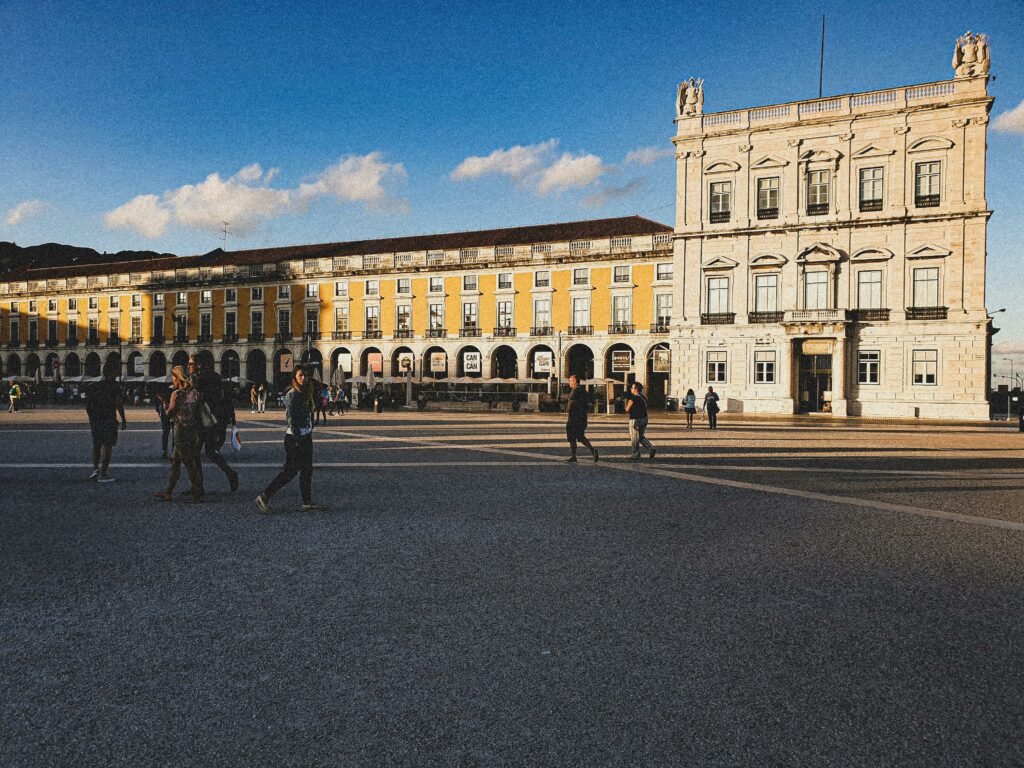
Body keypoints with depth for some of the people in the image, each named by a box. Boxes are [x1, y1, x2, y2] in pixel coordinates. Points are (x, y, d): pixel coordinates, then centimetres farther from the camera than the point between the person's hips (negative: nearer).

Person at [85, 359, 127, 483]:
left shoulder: (94, 386, 10)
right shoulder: (114, 385, -6)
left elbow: (87, 405, 12)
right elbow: (119, 403, -14)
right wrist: (123, 420, -8)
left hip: (95, 420, 5)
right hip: (109, 420, -5)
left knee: (96, 445, 19)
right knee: (107, 446, -2)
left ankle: (95, 469, 7)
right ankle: (102, 474, -2)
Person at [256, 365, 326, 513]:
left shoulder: (305, 394, 13)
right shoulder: (292, 394, -12)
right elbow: (292, 418, -18)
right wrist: (297, 439, -22)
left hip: (306, 436, 9)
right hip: (295, 438, -9)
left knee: (307, 470, 10)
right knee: (290, 471, -7)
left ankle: (307, 503, 15)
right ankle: (263, 497, 0)